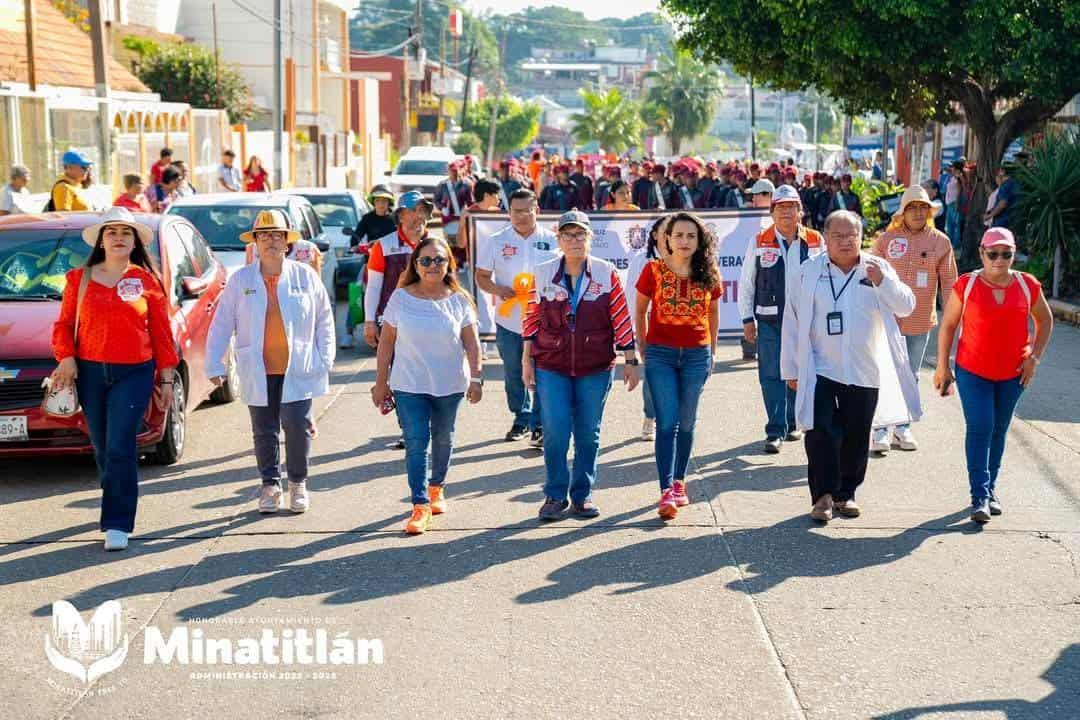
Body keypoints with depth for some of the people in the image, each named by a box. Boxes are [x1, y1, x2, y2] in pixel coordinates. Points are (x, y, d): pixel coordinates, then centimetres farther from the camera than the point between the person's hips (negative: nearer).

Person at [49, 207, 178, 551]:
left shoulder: (148, 282, 3)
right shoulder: (79, 279, 7)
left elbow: (162, 334, 5)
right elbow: (64, 325, 8)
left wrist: (166, 379, 5)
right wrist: (66, 358, -9)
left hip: (134, 373, -2)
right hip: (90, 372, 2)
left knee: (120, 449, -10)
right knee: (102, 449, 10)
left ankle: (118, 524, -7)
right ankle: (116, 507, 29)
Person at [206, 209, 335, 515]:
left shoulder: (306, 276, 2)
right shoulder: (240, 280, 3)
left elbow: (324, 319, 8)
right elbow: (221, 324, 3)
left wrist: (325, 360, 3)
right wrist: (214, 365, -2)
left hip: (298, 369, -1)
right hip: (257, 371, 1)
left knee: (298, 428, -2)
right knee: (264, 432, 7)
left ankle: (298, 484, 17)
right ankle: (270, 485, 22)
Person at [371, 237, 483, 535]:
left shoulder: (458, 300, 0)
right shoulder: (401, 298, -1)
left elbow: (471, 343, 2)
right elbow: (386, 342, 2)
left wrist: (476, 378, -6)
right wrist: (381, 382, 2)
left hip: (450, 385, 1)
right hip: (409, 386, -1)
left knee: (443, 439, 14)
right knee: (416, 443, -7)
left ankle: (436, 488, 36)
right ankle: (420, 506, -6)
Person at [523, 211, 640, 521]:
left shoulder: (606, 274, -2)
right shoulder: (543, 273, 1)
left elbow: (621, 320, 1)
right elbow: (532, 319, 7)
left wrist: (630, 361, 1)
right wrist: (527, 360, 6)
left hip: (596, 367, 0)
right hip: (551, 367, 0)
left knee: (588, 433, 7)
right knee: (556, 432, -6)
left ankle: (582, 496, 20)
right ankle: (555, 496, 9)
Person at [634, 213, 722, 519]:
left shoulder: (709, 275, 0)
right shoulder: (653, 271, -5)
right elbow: (639, 310, 7)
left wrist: (712, 351, 16)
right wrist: (643, 348, 7)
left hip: (697, 355, 2)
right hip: (660, 354, -2)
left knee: (686, 423, 10)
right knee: (667, 422, -9)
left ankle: (678, 482, 25)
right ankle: (666, 492, -13)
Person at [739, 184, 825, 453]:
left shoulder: (815, 242, 3)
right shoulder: (759, 242, 1)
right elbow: (746, 283, 5)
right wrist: (747, 320, 2)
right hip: (769, 320, -1)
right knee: (771, 375, -4)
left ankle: (791, 423, 26)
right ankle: (775, 431, 0)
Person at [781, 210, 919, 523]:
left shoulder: (878, 269, 3)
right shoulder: (805, 273, 0)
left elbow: (906, 306, -7)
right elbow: (792, 324, 3)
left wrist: (884, 283, -25)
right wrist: (792, 369, 3)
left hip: (864, 372, 2)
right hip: (819, 371, -2)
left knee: (856, 437, 10)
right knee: (821, 434, -9)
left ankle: (846, 493, 25)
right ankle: (823, 496, 1)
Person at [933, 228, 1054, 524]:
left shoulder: (1028, 285, -2)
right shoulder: (966, 285, -8)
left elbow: (1045, 321, 12)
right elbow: (948, 325, 0)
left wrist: (1034, 356, 1)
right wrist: (943, 367, 0)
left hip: (1013, 374, 3)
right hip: (972, 371, -2)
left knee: (999, 431, 12)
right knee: (979, 429, -10)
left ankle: (990, 489, 24)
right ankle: (980, 497, -11)